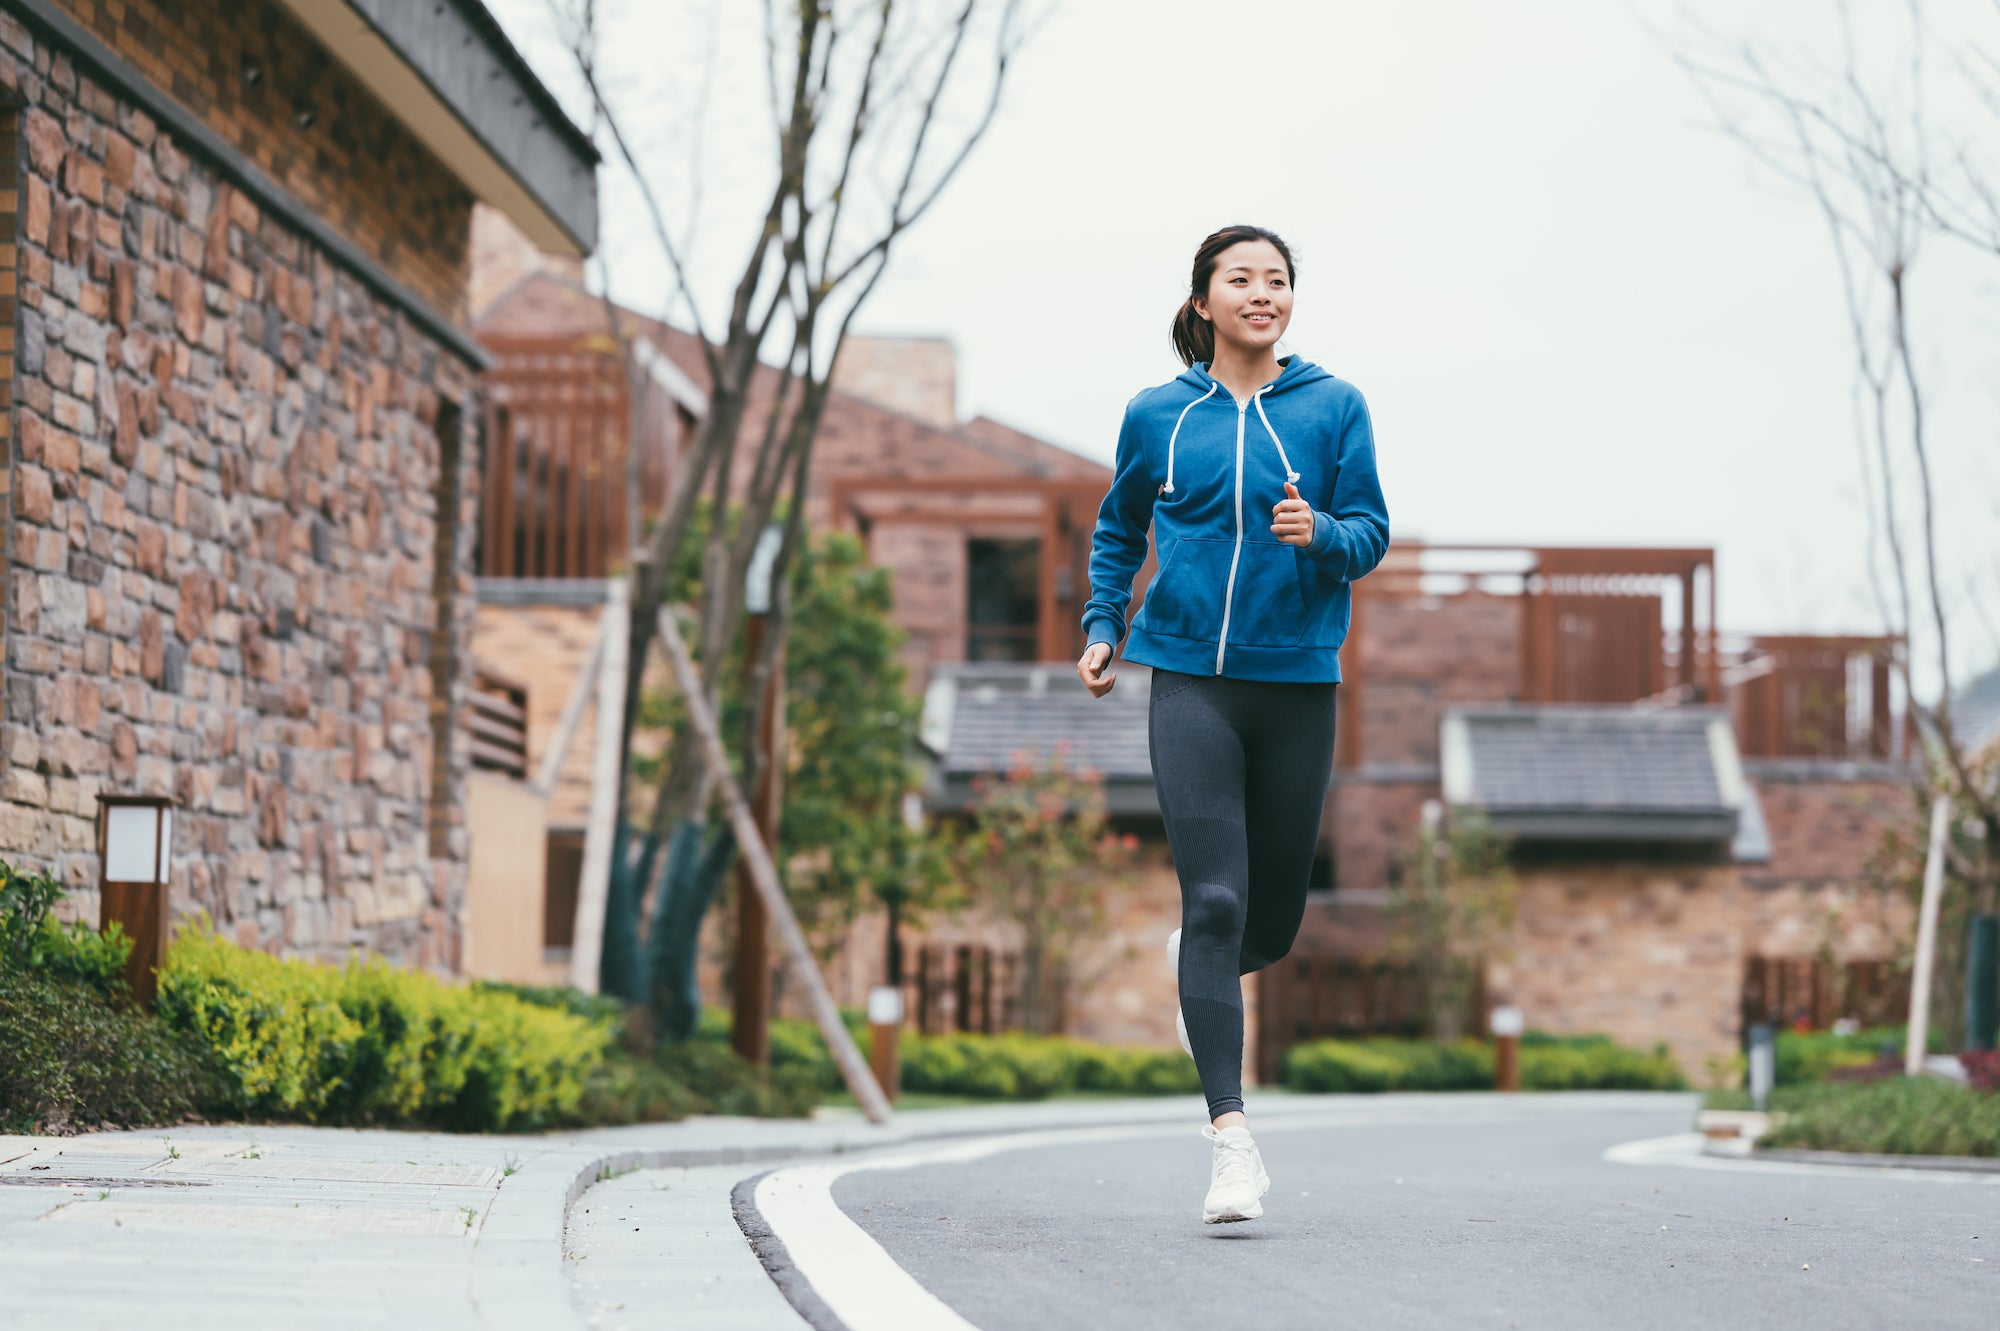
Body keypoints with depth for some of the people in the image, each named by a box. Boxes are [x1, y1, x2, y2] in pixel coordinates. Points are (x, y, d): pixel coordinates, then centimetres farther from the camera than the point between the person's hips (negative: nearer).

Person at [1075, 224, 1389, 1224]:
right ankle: (1230, 1135, -14)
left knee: (1276, 916, 10)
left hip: (1299, 683, 1)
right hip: (1191, 682, -1)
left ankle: (1204, 967, 47)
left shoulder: (1333, 408, 4)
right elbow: (1118, 528, 21)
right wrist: (1101, 625, 11)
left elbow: (1371, 533, 2)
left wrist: (1318, 530, -19)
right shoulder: (1158, 416, 6)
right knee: (1215, 901, -14)